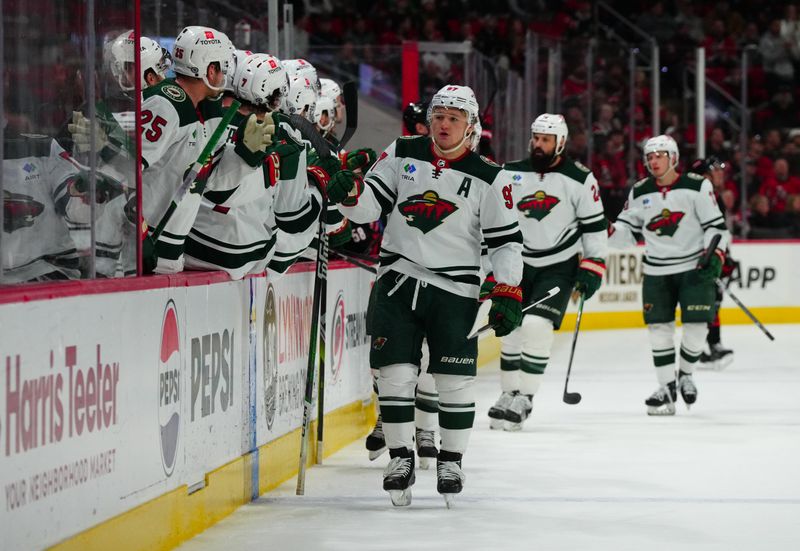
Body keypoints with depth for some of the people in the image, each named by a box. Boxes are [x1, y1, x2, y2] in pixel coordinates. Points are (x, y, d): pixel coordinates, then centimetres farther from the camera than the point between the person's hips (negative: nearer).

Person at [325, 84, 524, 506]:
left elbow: (506, 240, 0)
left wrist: (508, 293, -7)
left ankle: (451, 460, 16)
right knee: (396, 372, -3)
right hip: (398, 281, 1)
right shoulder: (402, 155, 5)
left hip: (454, 291, -1)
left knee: (455, 380, -1)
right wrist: (350, 194, -19)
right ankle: (400, 457, 10)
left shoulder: (488, 178, -1)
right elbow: (370, 206, 3)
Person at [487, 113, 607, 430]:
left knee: (537, 326, -17)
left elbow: (595, 226, -2)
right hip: (519, 262, 3)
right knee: (512, 328, 4)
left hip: (559, 267, -3)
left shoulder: (580, 179, -7)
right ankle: (509, 393, 18)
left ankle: (524, 399, -12)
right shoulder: (511, 173, -1)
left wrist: (593, 268, -6)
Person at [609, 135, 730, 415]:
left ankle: (685, 374, 19)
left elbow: (716, 225, -5)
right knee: (659, 328, -1)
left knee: (696, 327, -7)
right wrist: (604, 230, -10)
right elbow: (626, 232, 8)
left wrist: (715, 255, -18)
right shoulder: (639, 192, 6)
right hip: (656, 272, 3)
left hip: (694, 268, -3)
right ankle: (667, 387, 8)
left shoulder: (697, 186, -6)